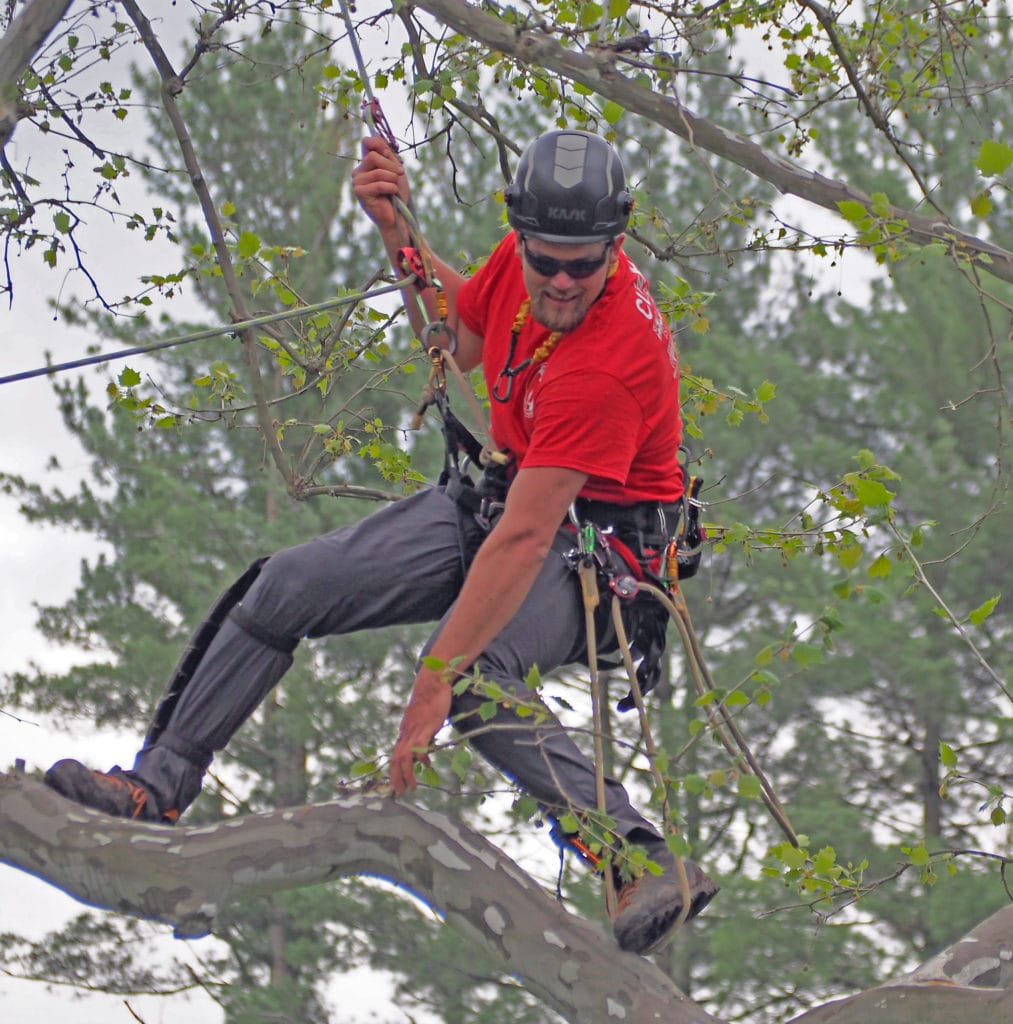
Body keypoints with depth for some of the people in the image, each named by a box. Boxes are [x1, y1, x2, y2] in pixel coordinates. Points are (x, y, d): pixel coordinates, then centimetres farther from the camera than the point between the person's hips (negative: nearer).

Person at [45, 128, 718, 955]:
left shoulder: (609, 360, -33)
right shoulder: (525, 254, -9)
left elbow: (522, 541, -35)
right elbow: (457, 341, 15)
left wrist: (434, 686, -36)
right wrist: (399, 230, 0)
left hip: (595, 545, -8)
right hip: (499, 490, 8)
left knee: (472, 675, -37)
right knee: (288, 585, -1)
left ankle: (646, 862, -37)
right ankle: (158, 787, 6)